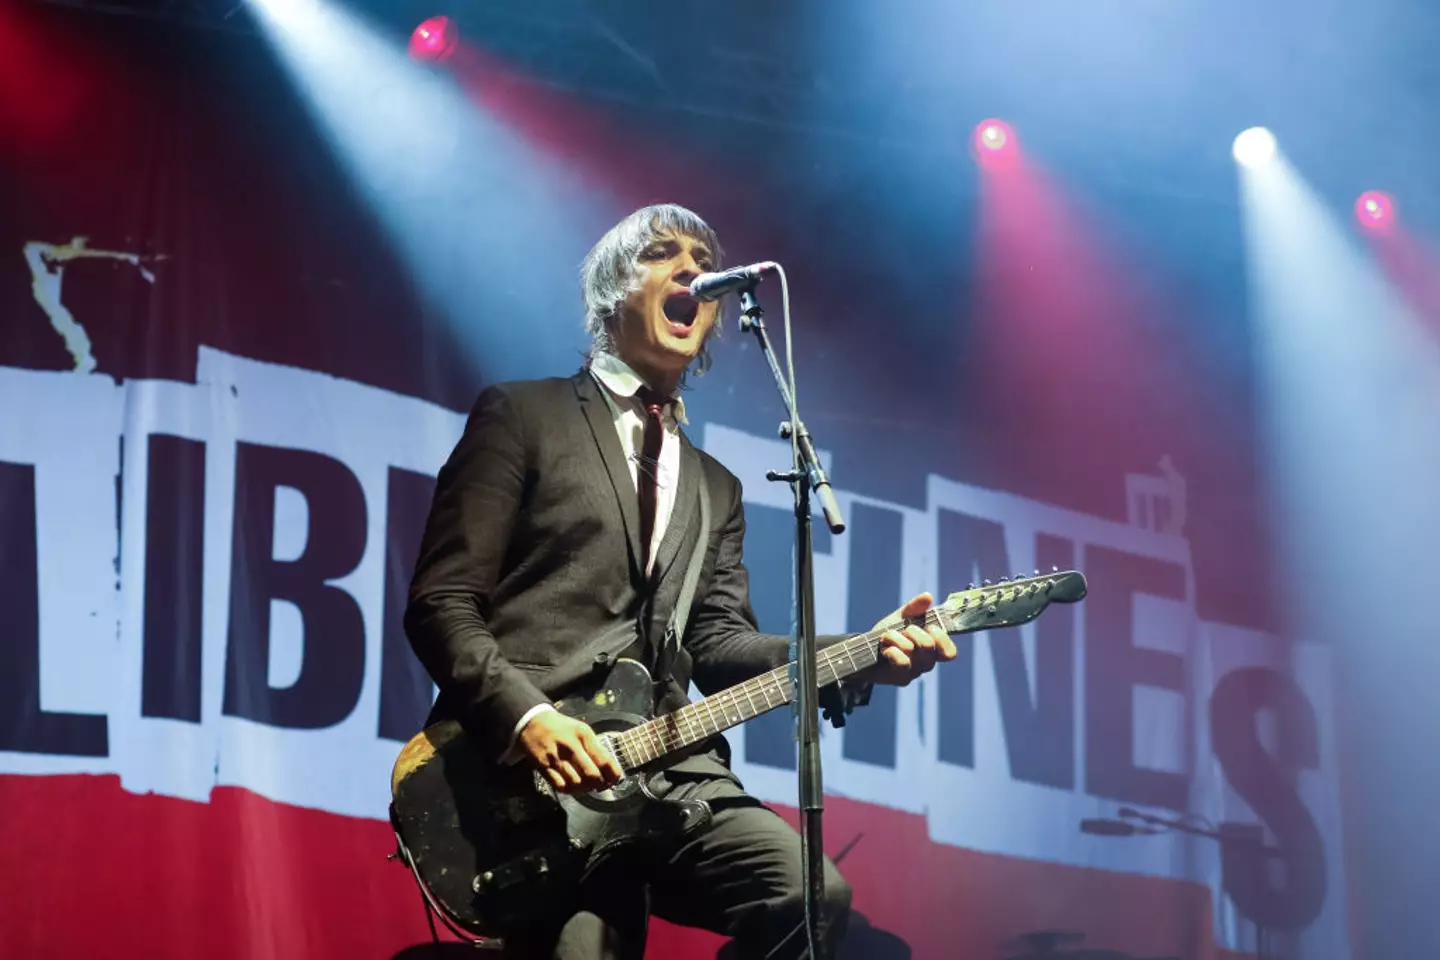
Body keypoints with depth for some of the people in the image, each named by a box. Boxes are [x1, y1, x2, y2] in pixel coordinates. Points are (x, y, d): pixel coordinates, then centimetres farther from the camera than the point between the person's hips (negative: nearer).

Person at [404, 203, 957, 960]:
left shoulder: (715, 487, 27)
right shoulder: (521, 416, 9)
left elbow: (718, 642, 14)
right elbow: (442, 602, 1)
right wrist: (528, 717, -16)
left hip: (662, 766, 5)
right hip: (527, 763, -4)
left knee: (814, 896, -20)